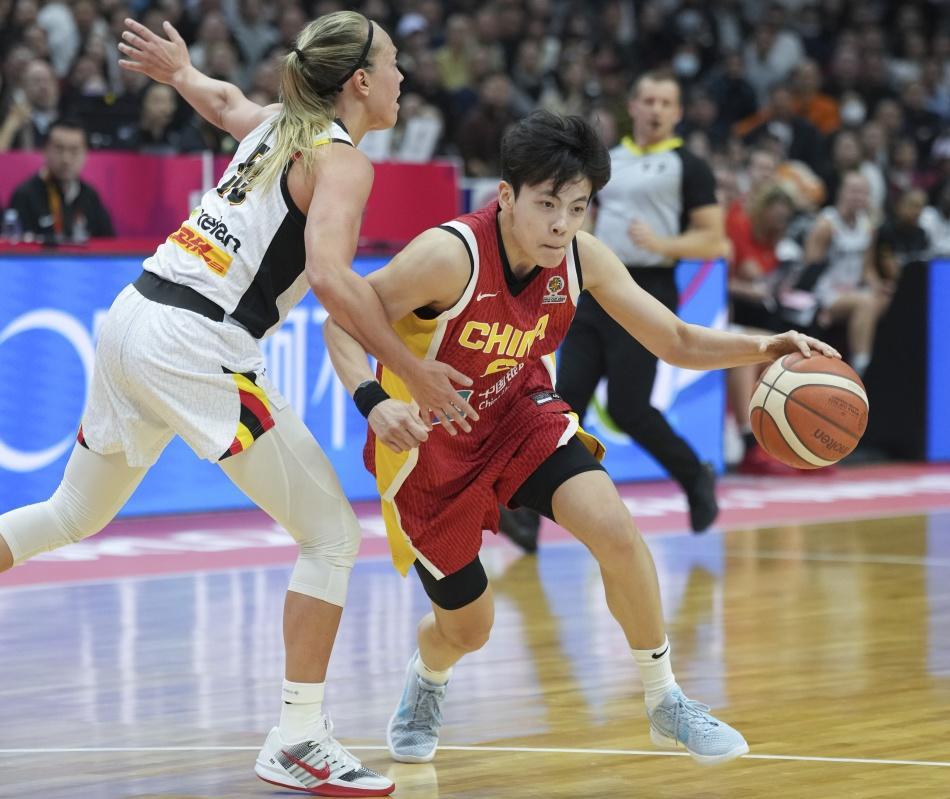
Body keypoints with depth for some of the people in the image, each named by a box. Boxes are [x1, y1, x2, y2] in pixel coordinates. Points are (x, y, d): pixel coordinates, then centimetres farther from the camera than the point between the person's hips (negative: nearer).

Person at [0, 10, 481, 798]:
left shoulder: (277, 125, 17)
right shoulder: (341, 158, -6)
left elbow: (224, 100, 41)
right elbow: (331, 276, -22)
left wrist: (180, 70, 63)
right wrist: (413, 371, -18)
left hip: (133, 317, 9)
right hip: (196, 348, -9)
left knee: (75, 516, 25)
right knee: (334, 533, -1)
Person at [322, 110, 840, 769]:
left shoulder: (582, 258, -16)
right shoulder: (449, 256, -32)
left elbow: (676, 341, -7)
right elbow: (343, 321, -25)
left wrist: (762, 348, -24)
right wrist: (374, 402, -43)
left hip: (520, 415, 3)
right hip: (430, 444, -3)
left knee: (613, 527, -23)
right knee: (467, 628, 8)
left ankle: (667, 704, -5)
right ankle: (427, 684, 48)